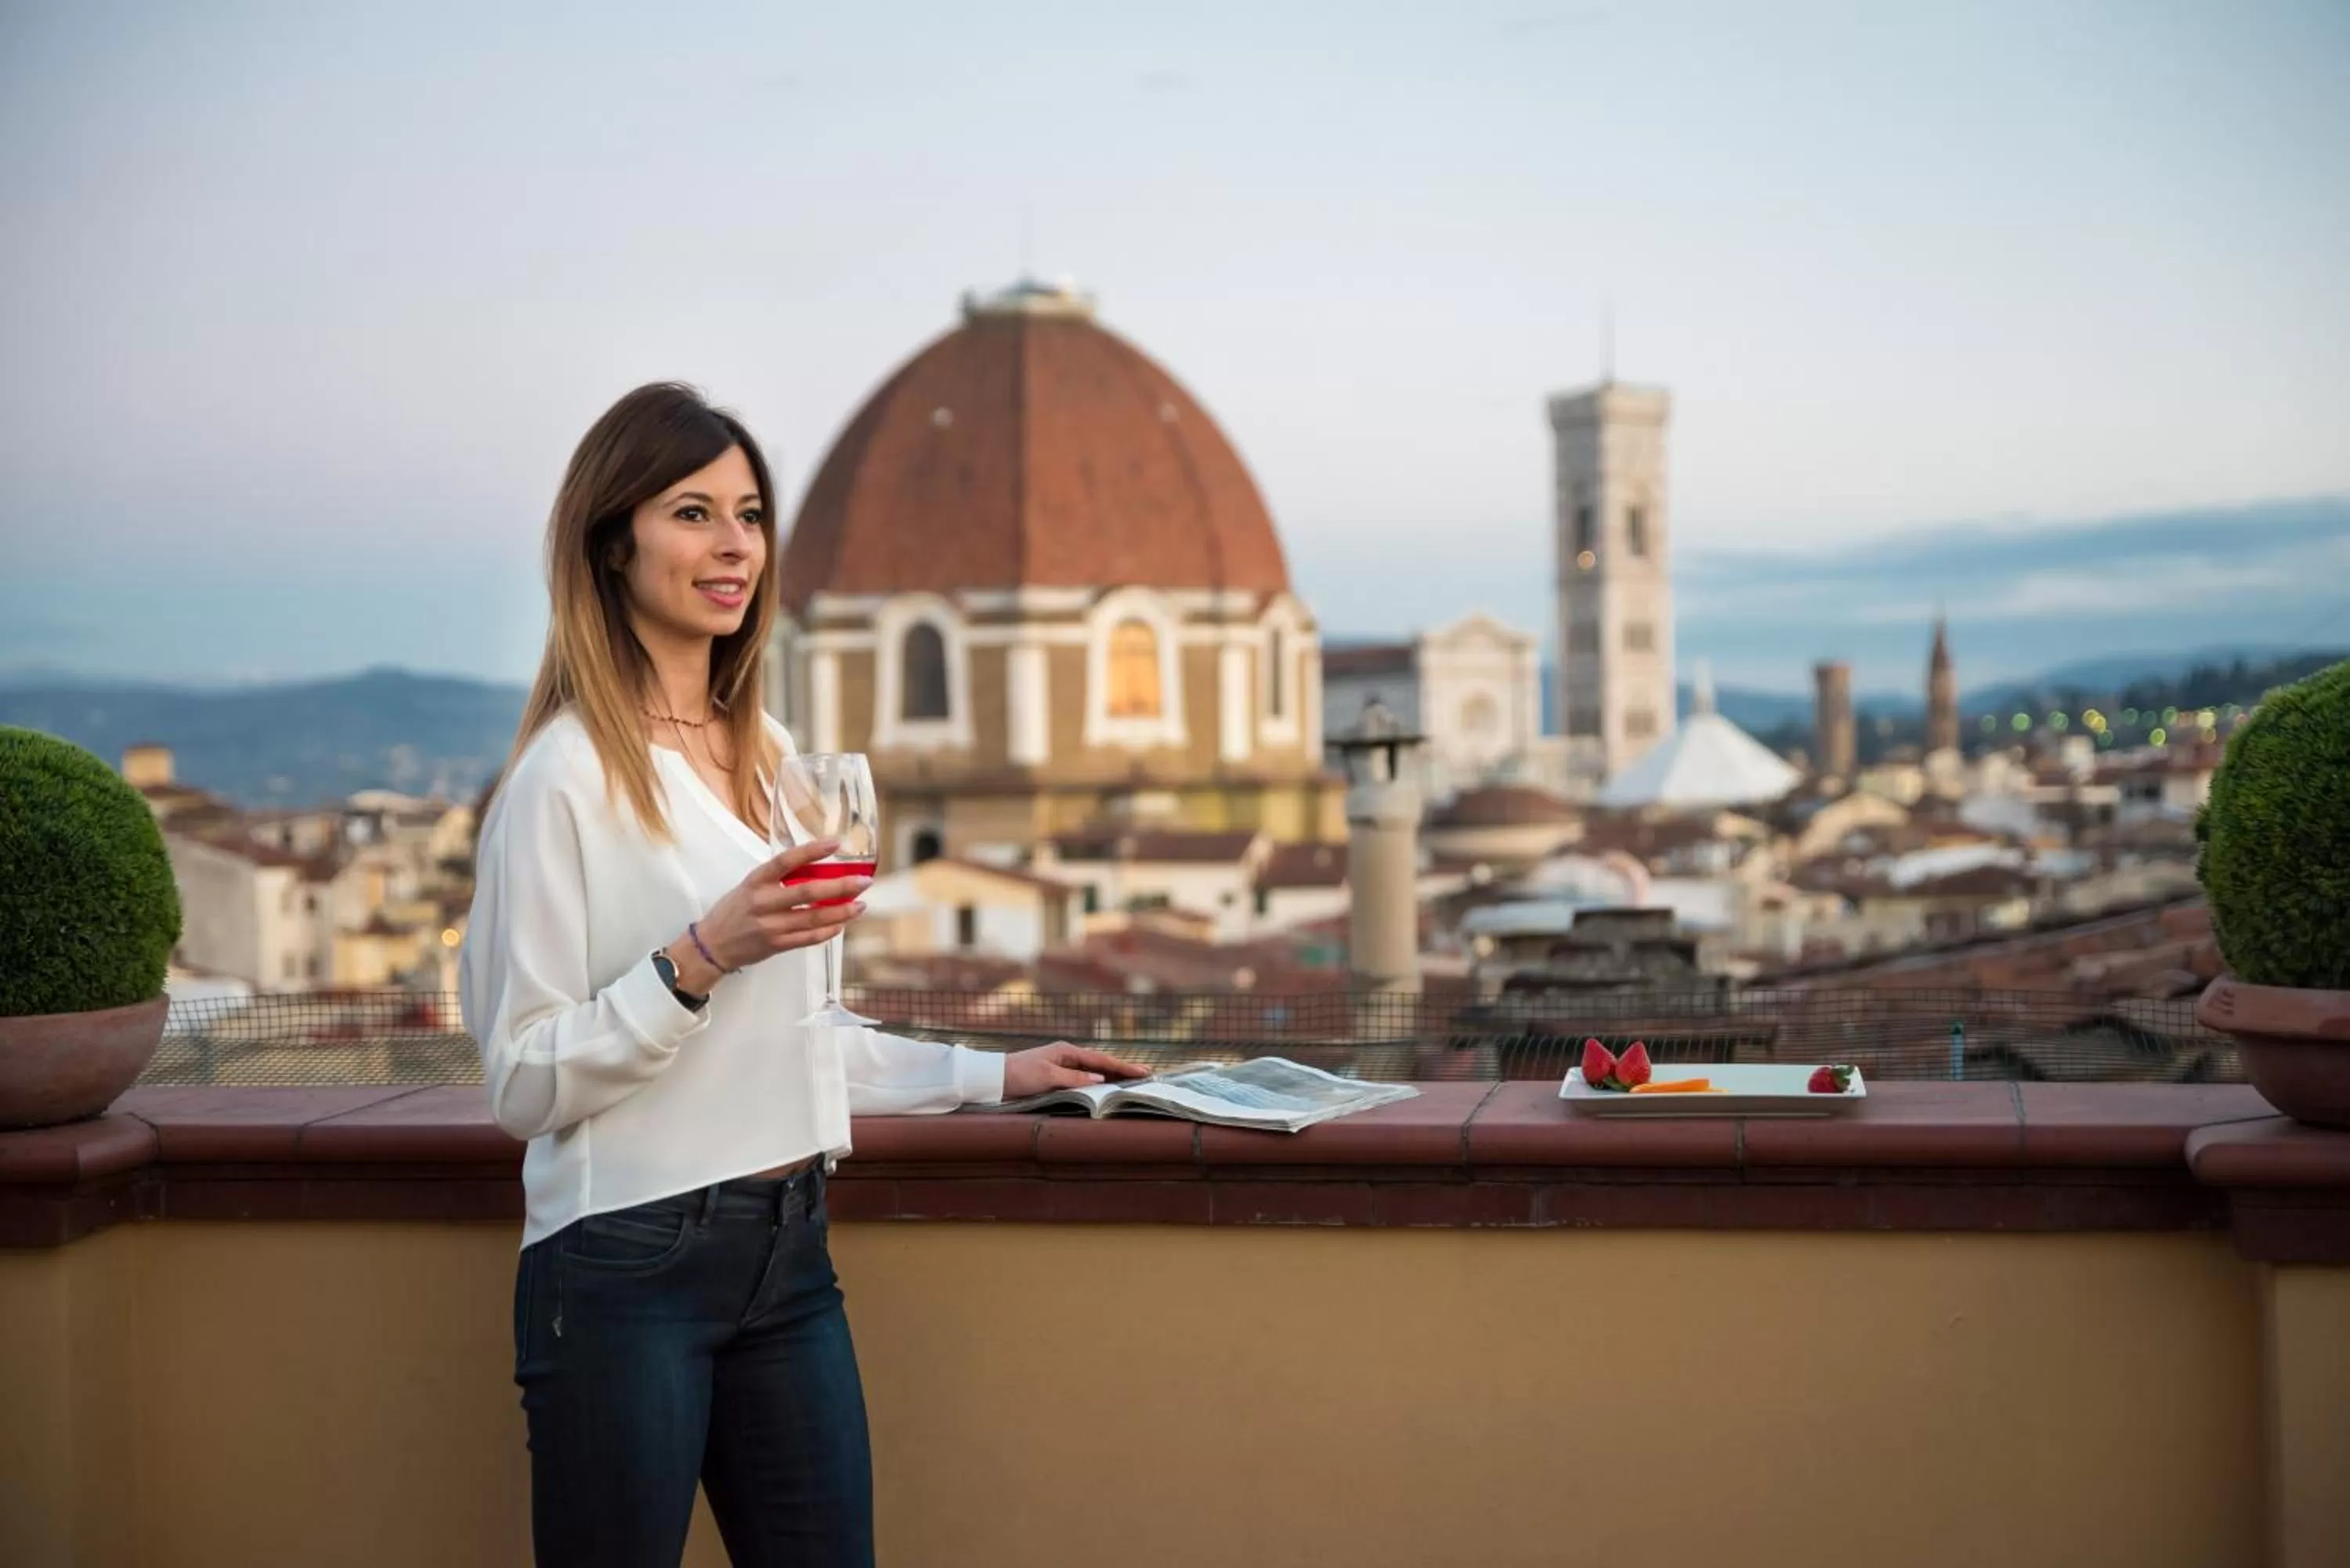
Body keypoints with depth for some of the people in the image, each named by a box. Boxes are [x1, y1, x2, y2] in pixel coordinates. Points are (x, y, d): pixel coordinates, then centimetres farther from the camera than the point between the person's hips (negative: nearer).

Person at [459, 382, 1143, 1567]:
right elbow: (524, 1084, -12)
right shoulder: (567, 778, -11)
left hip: (788, 1252, 7)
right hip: (628, 1267, -7)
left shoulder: (769, 755, 12)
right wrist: (698, 959, -23)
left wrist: (993, 1075, 18)